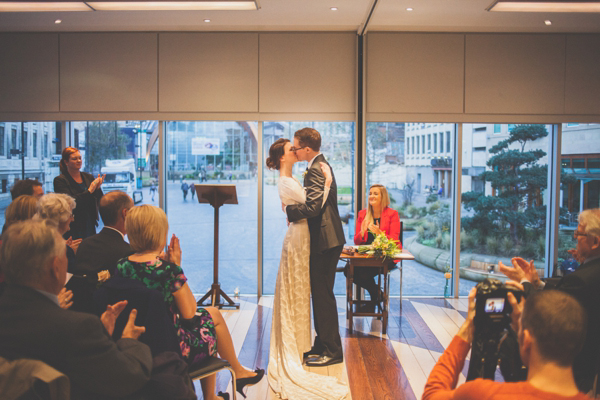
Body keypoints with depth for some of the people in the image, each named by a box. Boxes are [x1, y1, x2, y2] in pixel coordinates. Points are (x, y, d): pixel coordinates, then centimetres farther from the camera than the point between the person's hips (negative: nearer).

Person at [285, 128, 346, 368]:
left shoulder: (315, 169, -17)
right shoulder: (321, 165, 16)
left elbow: (313, 206, -26)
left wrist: (289, 211, -12)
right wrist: (294, 209, 8)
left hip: (325, 240, -11)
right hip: (325, 238, 11)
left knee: (323, 295, -3)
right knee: (320, 294, 16)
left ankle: (332, 351, 7)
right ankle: (322, 345, 27)